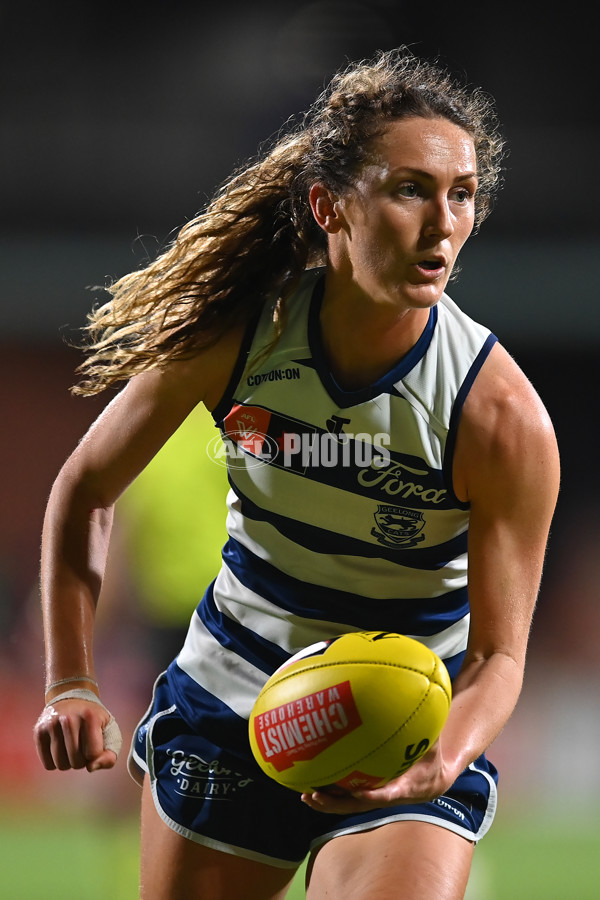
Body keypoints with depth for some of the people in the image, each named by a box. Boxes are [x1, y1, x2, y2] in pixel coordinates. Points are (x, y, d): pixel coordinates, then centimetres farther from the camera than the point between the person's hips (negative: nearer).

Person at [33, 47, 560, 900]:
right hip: (223, 711, 3)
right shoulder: (233, 333, -14)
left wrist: (439, 764, -36)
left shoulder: (501, 413, -20)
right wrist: (70, 683, -6)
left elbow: (498, 652, -16)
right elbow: (85, 489, 1)